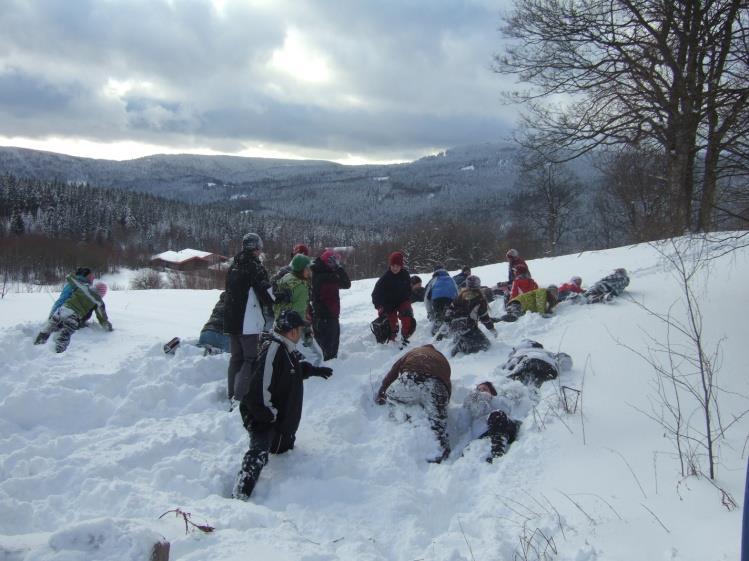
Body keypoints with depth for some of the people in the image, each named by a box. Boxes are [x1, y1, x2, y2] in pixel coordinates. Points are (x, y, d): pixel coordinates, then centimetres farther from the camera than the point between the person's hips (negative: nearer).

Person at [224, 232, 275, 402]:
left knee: (236, 358, 16)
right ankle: (240, 396, -12)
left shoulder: (233, 265, 15)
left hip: (231, 320, 8)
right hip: (249, 322, -8)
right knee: (252, 359, -5)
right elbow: (266, 291, -12)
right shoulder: (254, 265, -11)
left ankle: (232, 394, 20)